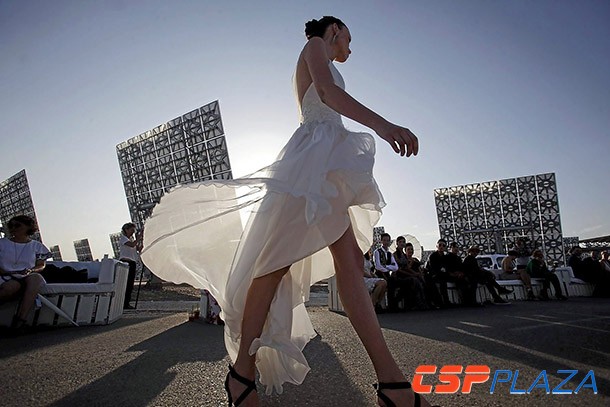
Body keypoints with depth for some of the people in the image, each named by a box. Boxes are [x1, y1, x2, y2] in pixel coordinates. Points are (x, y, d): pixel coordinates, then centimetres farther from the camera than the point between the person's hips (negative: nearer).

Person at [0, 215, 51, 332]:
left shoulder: (36, 246, 13)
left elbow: (41, 265, 11)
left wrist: (31, 270, -10)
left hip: (28, 277, 1)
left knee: (36, 277, -39)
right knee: (14, 286, -41)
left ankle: (21, 318, -45)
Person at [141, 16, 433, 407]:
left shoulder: (325, 67, 38)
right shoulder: (315, 45, 13)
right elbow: (327, 92, -9)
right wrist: (381, 123, -23)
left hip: (328, 165, 9)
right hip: (315, 151, -9)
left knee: (351, 259, -5)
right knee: (280, 257, -18)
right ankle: (242, 371, -14)